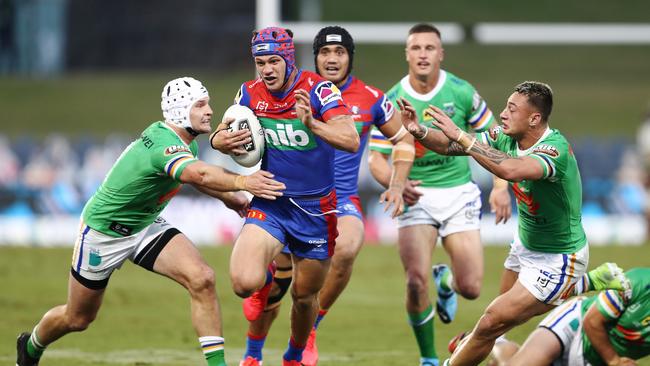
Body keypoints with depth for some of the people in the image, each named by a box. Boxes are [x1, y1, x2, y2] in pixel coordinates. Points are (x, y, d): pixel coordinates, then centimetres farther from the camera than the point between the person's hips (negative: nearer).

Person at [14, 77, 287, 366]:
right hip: (103, 231, -7)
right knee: (77, 319, 13)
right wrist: (242, 182, -66)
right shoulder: (164, 145, -35)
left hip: (146, 226, 7)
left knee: (202, 279, -19)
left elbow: (194, 175, 22)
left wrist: (228, 198, 19)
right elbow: (199, 174, -58)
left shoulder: (186, 144, -5)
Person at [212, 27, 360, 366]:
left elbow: (351, 141, -29)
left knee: (305, 296, 10)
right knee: (245, 283, -21)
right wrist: (223, 140, -16)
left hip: (316, 208, -1)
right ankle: (266, 275, 17)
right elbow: (221, 136, 9)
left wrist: (311, 123, -47)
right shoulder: (250, 93, -5)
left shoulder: (318, 90, -17)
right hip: (270, 203, 2)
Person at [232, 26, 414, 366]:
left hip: (342, 200, 0)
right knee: (274, 284, -1)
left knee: (346, 249, -33)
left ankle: (309, 331, -12)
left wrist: (397, 186, 5)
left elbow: (404, 138, 14)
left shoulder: (370, 99, -1)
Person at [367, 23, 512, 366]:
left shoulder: (462, 92, -5)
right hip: (415, 196, -1)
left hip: (459, 193, 1)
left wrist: (500, 187, -4)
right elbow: (376, 158, -3)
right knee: (416, 282, -18)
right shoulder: (392, 102, -6)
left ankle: (446, 281, 33)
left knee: (471, 288, -6)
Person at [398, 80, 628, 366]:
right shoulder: (506, 137, -9)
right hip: (525, 244, 9)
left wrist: (460, 135, -49)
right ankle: (590, 282, 38)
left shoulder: (555, 149, -33)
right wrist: (418, 131, -27)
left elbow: (510, 170, -52)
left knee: (492, 323, -9)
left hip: (556, 259, -9)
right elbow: (450, 146, -7)